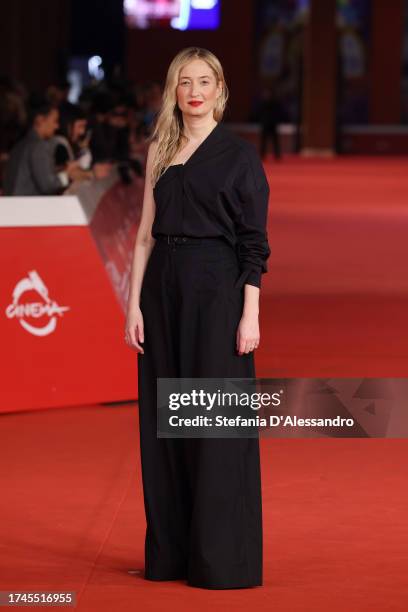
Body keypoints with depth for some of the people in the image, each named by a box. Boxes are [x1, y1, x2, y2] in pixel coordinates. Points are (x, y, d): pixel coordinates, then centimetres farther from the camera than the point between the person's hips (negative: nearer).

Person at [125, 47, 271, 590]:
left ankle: (224, 559, 0)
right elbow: (146, 233, 10)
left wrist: (250, 314, -12)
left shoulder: (240, 154, -2)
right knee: (164, 420, 5)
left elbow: (254, 240, -5)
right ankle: (171, 552, 13)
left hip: (217, 289, -5)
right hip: (163, 287, 5)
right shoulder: (159, 152, 12)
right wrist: (135, 304, 2)